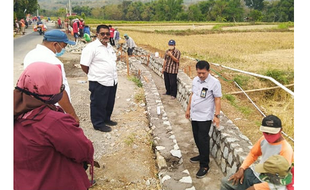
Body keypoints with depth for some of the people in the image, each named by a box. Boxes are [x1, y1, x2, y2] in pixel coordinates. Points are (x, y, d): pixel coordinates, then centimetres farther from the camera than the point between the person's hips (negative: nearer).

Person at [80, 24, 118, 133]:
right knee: (98, 104, 6)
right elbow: (84, 65, -14)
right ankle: (98, 124, 20)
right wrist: (94, 75, -2)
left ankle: (106, 119, 38)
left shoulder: (110, 47, 13)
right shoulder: (91, 47, -13)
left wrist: (113, 74, 14)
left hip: (112, 81, 8)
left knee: (109, 103, 20)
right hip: (99, 83, -8)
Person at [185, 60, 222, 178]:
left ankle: (204, 165, 7)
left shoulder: (214, 83, -15)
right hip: (194, 115, 7)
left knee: (203, 140, -5)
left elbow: (217, 99, -13)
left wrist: (216, 115, -18)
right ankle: (202, 155, 39)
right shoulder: (195, 80, 5)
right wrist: (188, 109, 17)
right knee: (197, 138, 17)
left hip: (205, 117, -7)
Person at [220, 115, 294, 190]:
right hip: (254, 173, 7)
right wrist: (241, 169, 1)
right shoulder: (264, 139, -3)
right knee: (225, 182, 4)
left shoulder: (286, 150, -23)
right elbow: (253, 154, 15)